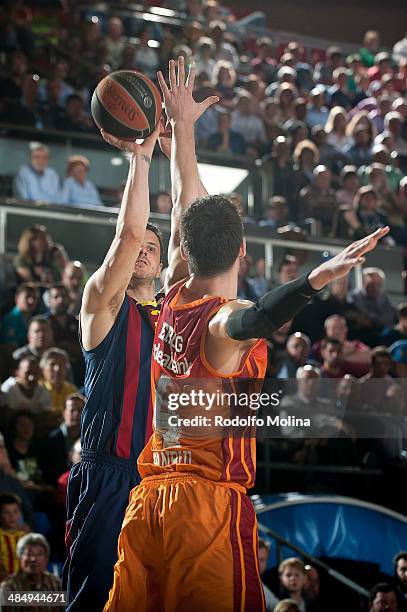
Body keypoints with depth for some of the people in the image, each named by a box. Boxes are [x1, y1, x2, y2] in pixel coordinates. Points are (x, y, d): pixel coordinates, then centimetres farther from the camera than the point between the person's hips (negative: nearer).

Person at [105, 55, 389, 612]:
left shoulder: (174, 303, 7)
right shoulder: (223, 319, -12)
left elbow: (189, 202, 19)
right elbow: (250, 322, -40)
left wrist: (182, 125, 30)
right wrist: (318, 278, -56)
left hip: (149, 498, 7)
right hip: (211, 502, -7)